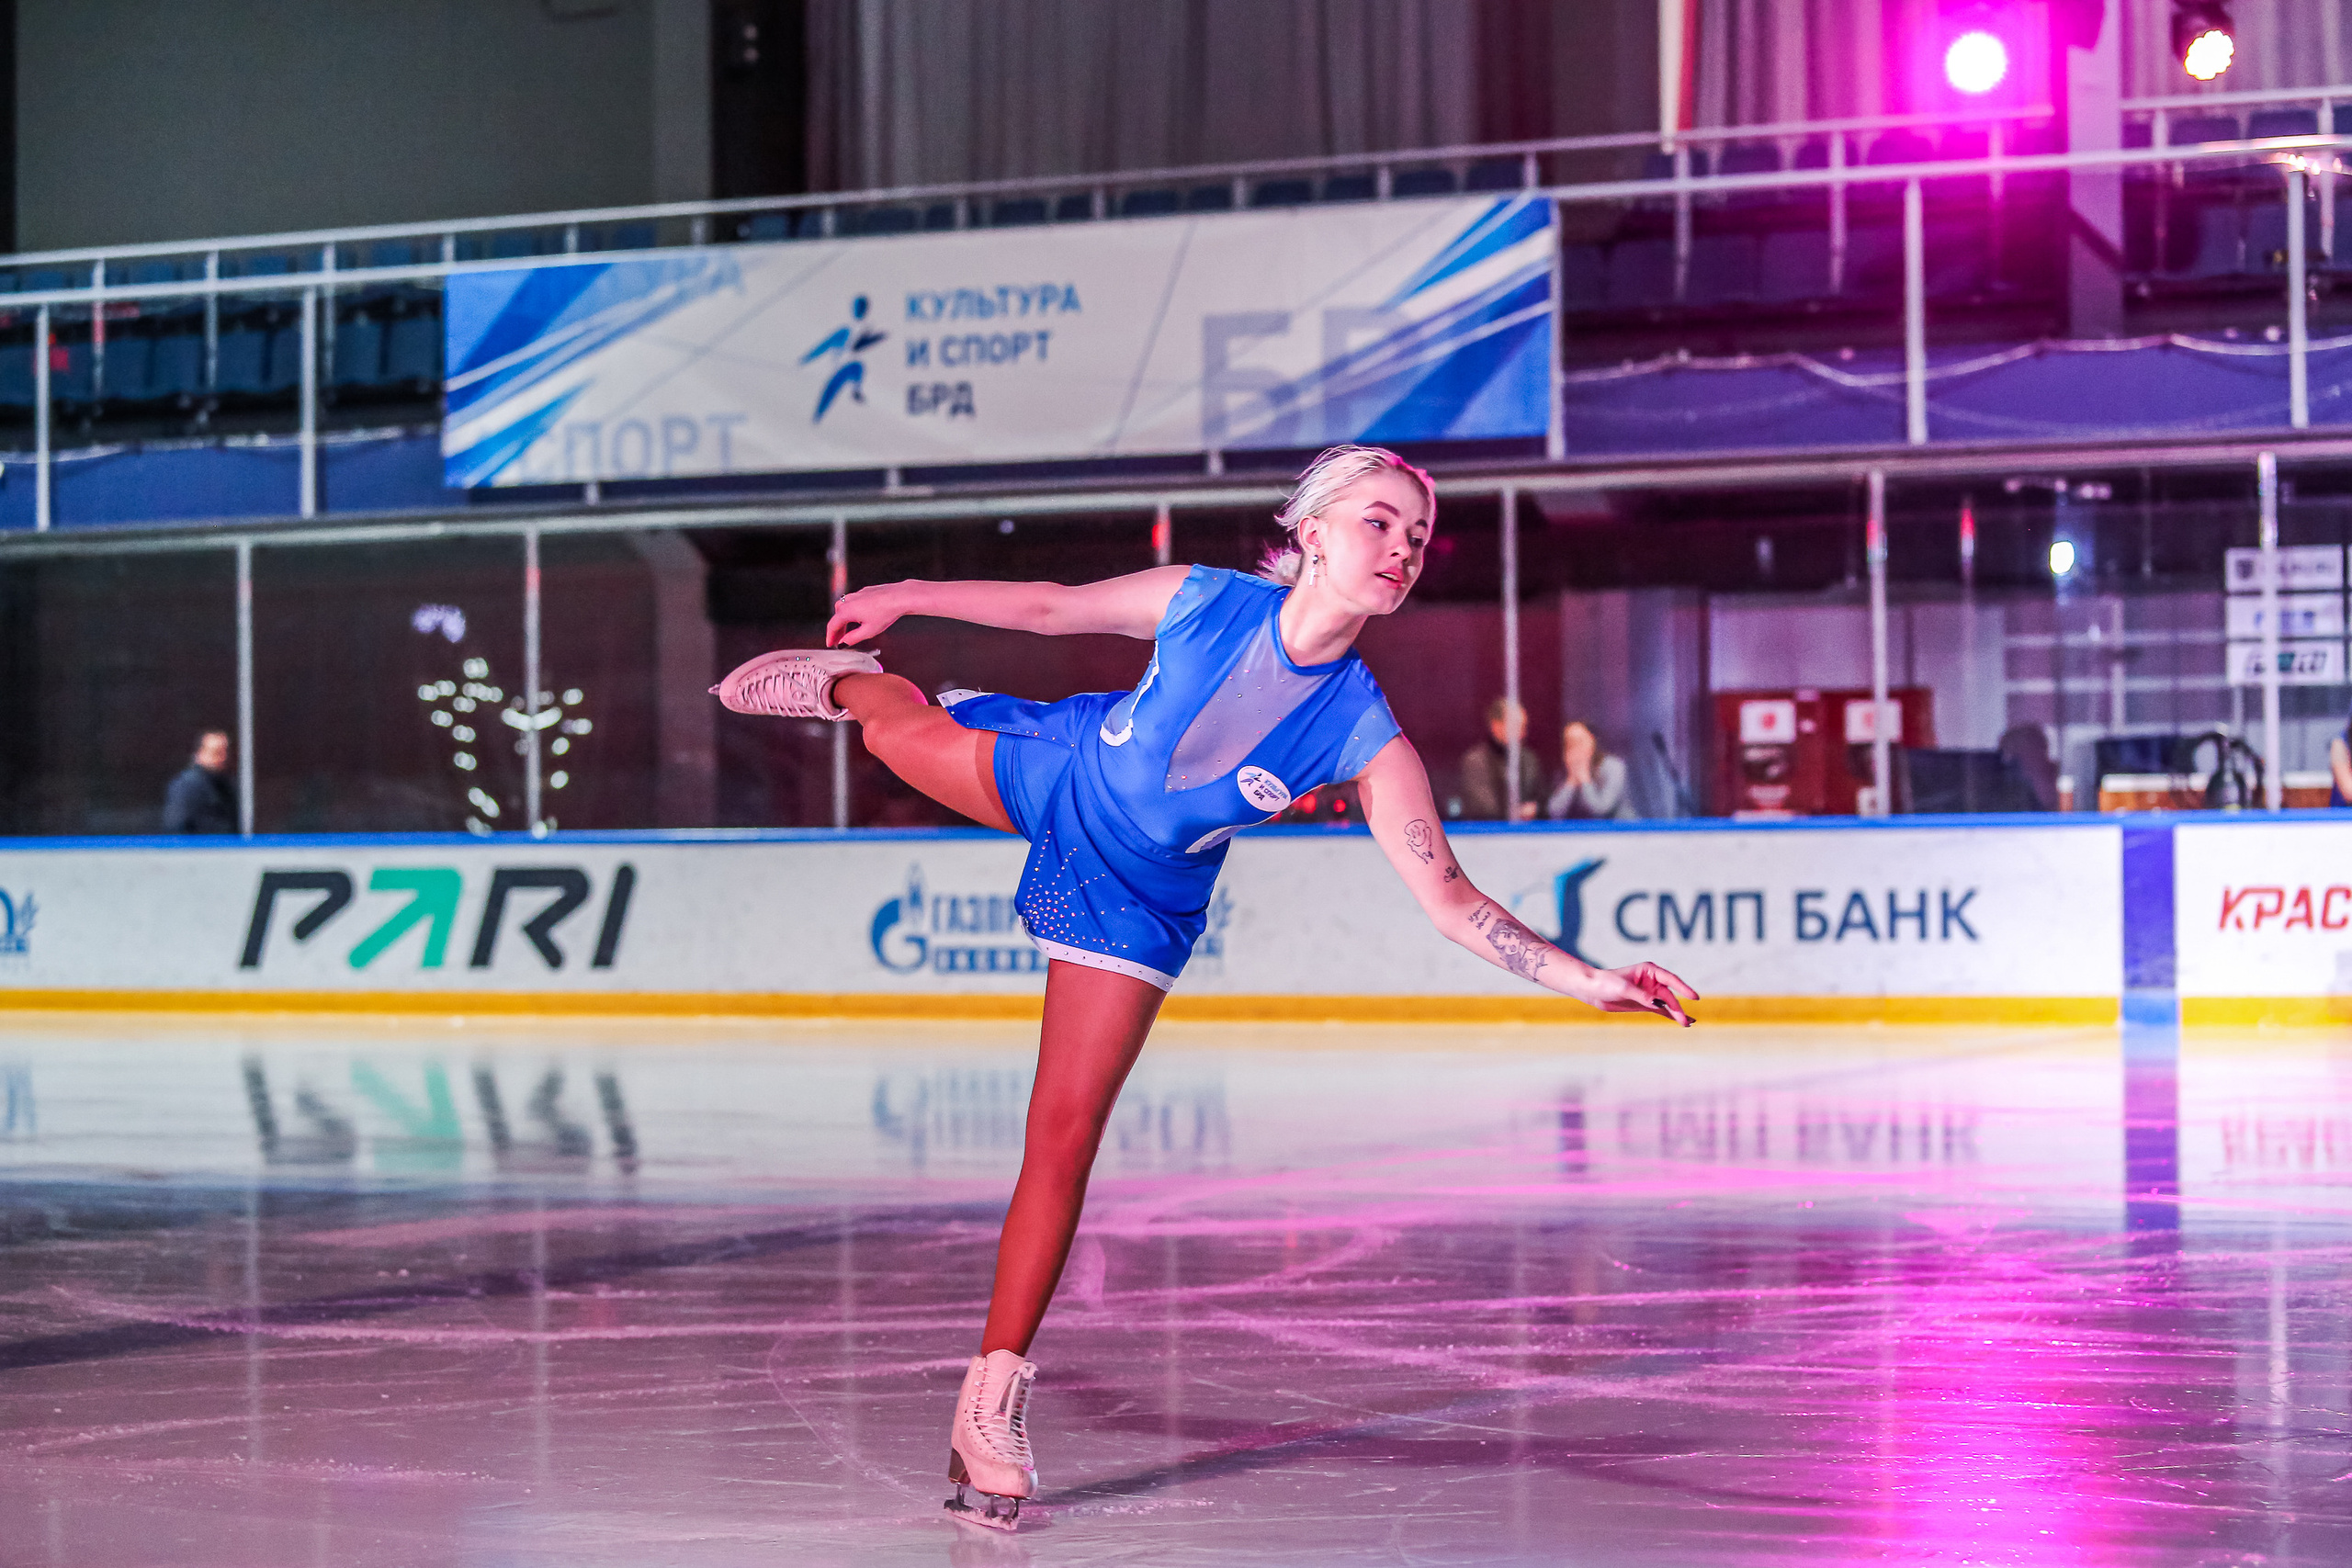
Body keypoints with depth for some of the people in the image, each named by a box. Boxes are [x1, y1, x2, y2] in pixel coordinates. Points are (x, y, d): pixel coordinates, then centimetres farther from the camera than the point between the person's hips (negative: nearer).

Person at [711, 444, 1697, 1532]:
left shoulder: (1364, 736, -27)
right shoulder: (1204, 601, -24)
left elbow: (1449, 900, -26)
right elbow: (1052, 608, -6)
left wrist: (1589, 982, -39)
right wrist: (905, 598, 6)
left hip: (1132, 911, -1)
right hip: (1047, 774, 1)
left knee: (1064, 1139, -6)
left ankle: (994, 1402, 4)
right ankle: (844, 676, 64)